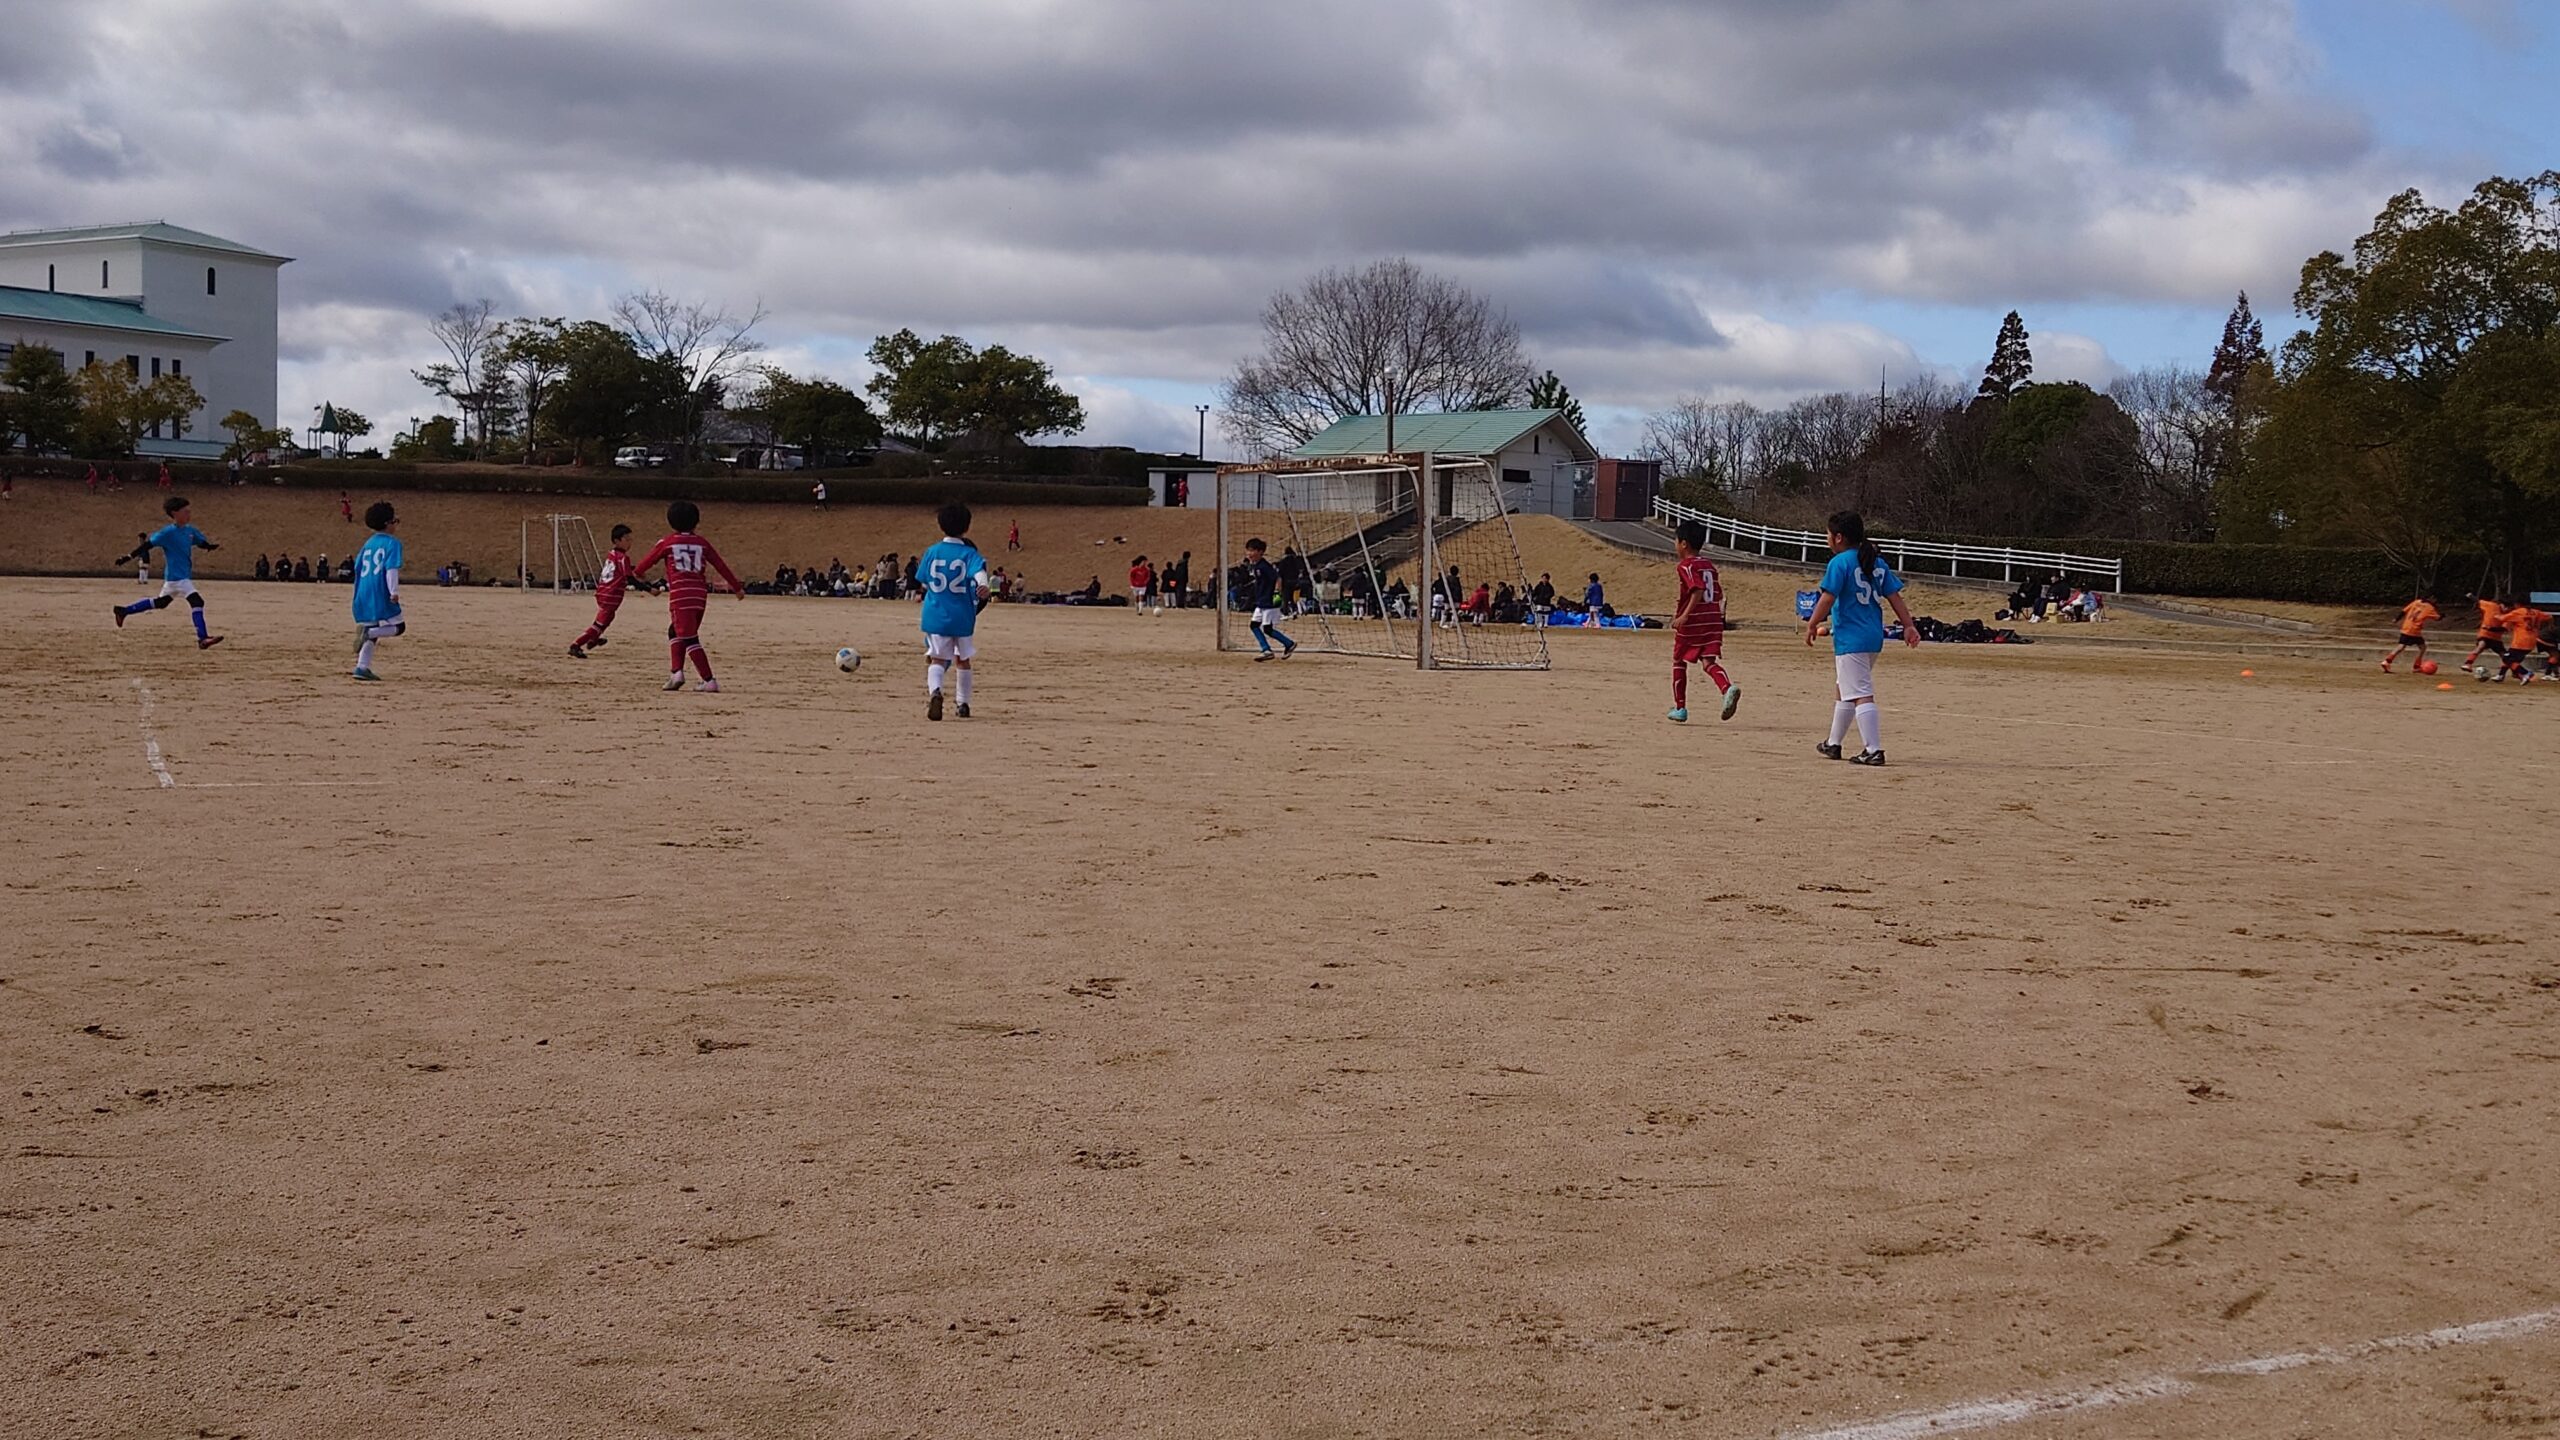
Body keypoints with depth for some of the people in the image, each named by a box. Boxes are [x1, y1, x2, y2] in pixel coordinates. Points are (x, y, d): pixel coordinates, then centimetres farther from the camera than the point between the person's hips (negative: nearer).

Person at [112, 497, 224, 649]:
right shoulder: (168, 532, -15)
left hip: (184, 576, 9)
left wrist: (213, 547, -6)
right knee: (196, 601, -18)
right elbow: (148, 544, -14)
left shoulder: (190, 530, 8)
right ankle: (202, 639, -23)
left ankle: (123, 611, 35)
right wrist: (128, 557, -16)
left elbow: (202, 543, 17)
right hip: (176, 576, -9)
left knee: (161, 603, 22)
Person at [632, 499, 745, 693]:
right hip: (700, 594, 5)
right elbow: (721, 565, 9)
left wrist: (637, 573, 34)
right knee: (675, 631, 21)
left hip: (680, 595, -5)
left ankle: (709, 681, -11)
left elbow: (648, 561, 13)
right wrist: (737, 587, 16)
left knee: (690, 639, -5)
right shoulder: (701, 543, 10)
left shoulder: (667, 542, 2)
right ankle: (676, 672, 11)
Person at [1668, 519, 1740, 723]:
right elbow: (1718, 595, 16)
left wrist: (1684, 615, -27)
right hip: (1713, 620, 6)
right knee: (1709, 661, -1)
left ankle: (1680, 708, 17)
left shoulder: (1686, 566, -10)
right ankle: (1728, 689, -32)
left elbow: (1698, 590, -24)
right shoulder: (1709, 565, 14)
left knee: (1679, 662, 11)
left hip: (1692, 622, -6)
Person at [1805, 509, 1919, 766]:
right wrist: (1909, 626, 8)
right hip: (1874, 637, 9)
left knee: (1861, 694, -10)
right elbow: (1895, 596, 9)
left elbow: (1827, 599, -14)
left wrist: (1812, 625, -4)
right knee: (1845, 689, 22)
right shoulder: (1877, 562, 12)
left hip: (1850, 638, -9)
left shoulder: (1840, 563, -10)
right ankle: (1834, 744, 33)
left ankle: (1874, 750, -16)